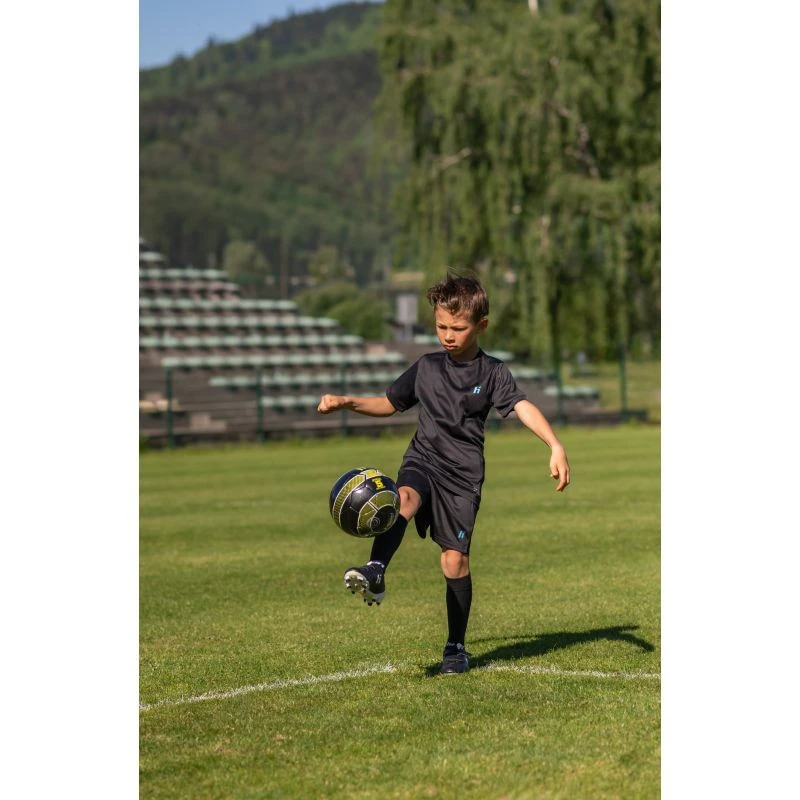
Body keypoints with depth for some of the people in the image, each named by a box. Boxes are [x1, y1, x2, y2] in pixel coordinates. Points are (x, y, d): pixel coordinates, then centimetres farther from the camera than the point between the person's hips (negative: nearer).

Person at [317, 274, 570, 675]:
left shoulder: (492, 372, -1)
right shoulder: (426, 367, 11)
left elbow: (523, 407, -16)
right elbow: (389, 403, 24)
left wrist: (556, 447, -31)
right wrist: (347, 402, 9)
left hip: (463, 474, -2)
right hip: (422, 461, 2)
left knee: (454, 558, -4)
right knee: (403, 497, -33)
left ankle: (456, 646, 9)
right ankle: (374, 574, -49)